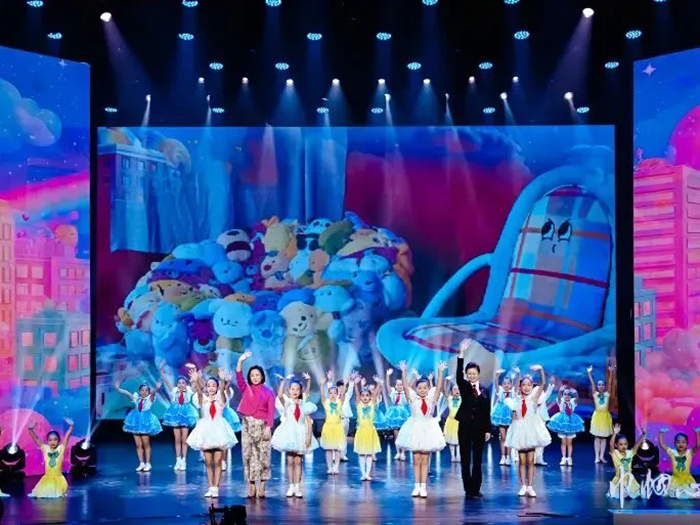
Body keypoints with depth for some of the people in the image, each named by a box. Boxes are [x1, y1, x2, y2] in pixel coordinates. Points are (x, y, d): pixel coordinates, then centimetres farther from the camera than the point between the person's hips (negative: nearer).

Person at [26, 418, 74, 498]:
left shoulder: (61, 448, -5)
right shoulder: (45, 448, -1)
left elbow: (67, 436, -11)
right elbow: (36, 439, -3)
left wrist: (71, 426, -20)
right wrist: (31, 429, -14)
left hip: (58, 478, -1)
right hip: (47, 478, 1)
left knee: (58, 494, -4)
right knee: (42, 494, 0)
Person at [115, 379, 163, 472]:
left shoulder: (150, 398, -5)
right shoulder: (136, 398, 4)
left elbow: (153, 393, -25)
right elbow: (127, 393, -5)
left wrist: (156, 389, -45)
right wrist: (118, 389, -17)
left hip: (146, 421, -3)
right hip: (136, 421, 3)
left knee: (146, 444, 1)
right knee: (138, 444, 5)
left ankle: (147, 463, 11)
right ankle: (141, 463, 13)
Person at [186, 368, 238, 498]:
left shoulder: (220, 400, 0)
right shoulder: (203, 400, 2)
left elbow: (222, 390, -20)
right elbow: (199, 392, -19)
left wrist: (223, 380, -42)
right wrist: (196, 381, -41)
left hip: (219, 430, -1)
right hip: (206, 431, 1)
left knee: (217, 462, -1)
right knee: (208, 463, 5)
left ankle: (215, 488, 3)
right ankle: (210, 488, 12)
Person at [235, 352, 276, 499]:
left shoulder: (268, 391, 1)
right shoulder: (245, 389, 6)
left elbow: (271, 411, -4)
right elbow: (238, 377, -11)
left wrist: (268, 428, -13)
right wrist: (241, 361, -22)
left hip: (262, 425, -2)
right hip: (247, 425, 2)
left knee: (263, 455, 1)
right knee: (249, 455, 2)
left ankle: (262, 486, 6)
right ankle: (252, 486, 7)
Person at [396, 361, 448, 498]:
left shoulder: (431, 400, 2)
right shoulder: (413, 399, -1)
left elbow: (439, 387, -7)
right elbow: (405, 387, -11)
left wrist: (440, 372, -14)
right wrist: (404, 372, -19)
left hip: (428, 430, 1)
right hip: (415, 430, -1)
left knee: (425, 460, 3)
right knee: (416, 460, 4)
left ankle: (423, 487, 5)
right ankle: (417, 487, 9)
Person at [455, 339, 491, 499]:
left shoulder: (484, 390, 7)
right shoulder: (464, 387, 2)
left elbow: (487, 412, 7)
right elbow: (458, 374, -16)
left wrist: (488, 430, 2)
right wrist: (462, 353, -26)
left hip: (479, 428, 2)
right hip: (465, 426, -2)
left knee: (477, 460, 6)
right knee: (465, 459, 0)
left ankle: (476, 489, 14)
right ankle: (468, 489, 5)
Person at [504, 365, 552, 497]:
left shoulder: (533, 397, -5)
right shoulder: (516, 400, 2)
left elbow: (543, 384, -18)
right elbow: (514, 417, 6)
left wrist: (541, 370, -32)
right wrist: (513, 431, 0)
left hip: (531, 430, -1)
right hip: (519, 432, 1)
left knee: (530, 460, 2)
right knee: (522, 461, 4)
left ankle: (530, 487, 5)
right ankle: (523, 486, 8)